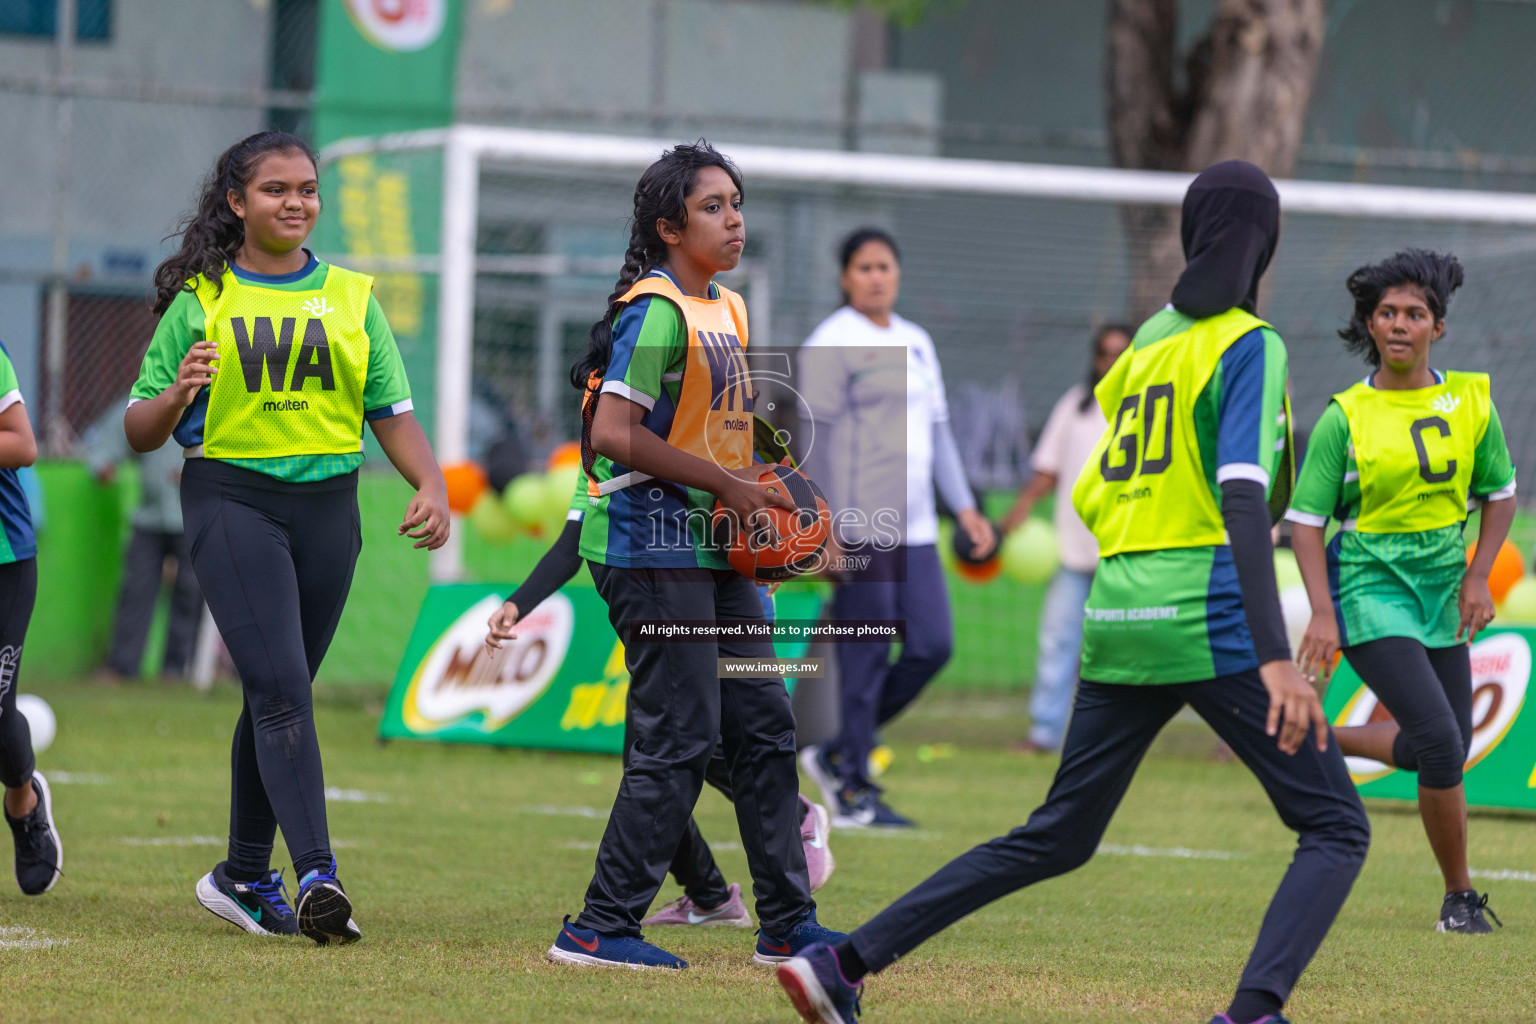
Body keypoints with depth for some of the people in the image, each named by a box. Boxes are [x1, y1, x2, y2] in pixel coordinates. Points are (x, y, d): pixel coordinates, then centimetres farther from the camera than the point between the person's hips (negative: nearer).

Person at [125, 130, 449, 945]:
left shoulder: (351, 298, 13)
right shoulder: (201, 300, 4)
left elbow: (392, 413, 10)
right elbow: (140, 432, 5)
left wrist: (431, 485, -8)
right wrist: (177, 396, -17)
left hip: (327, 505, 4)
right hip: (231, 498, -4)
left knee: (277, 694, 10)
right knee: (280, 687, -17)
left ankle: (245, 877, 23)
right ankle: (316, 875, -26)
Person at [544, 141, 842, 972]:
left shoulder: (728, 310, 15)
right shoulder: (657, 311, -14)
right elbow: (614, 433, -23)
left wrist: (756, 491, 8)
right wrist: (725, 485, -19)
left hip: (714, 550, 9)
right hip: (651, 545, -9)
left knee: (764, 728, 10)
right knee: (680, 738, -9)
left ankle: (787, 926, 17)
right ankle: (600, 929, -3)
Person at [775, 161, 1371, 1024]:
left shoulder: (1150, 340, 17)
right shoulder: (1248, 346, -5)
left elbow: (1091, 499, 20)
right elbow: (1243, 500, -17)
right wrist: (1274, 657, -24)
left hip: (1116, 622, 7)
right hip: (1210, 621, -7)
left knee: (1057, 838, 17)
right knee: (1337, 830, -1)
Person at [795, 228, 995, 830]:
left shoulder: (915, 343, 18)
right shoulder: (831, 344, -5)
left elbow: (936, 431, 24)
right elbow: (815, 437, -10)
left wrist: (964, 508, 18)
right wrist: (824, 527, -16)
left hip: (912, 529, 8)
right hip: (857, 528, -8)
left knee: (932, 646, 2)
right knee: (866, 656, -5)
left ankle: (838, 756, 16)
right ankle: (855, 795, 3)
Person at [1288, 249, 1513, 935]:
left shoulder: (1470, 401, 0)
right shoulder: (1346, 416, -9)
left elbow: (1500, 493, 13)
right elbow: (1307, 517, -6)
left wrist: (1477, 577, 0)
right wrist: (1323, 613, -17)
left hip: (1443, 589, 5)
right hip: (1371, 588, -5)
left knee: (1439, 750, 8)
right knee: (1441, 741, -18)